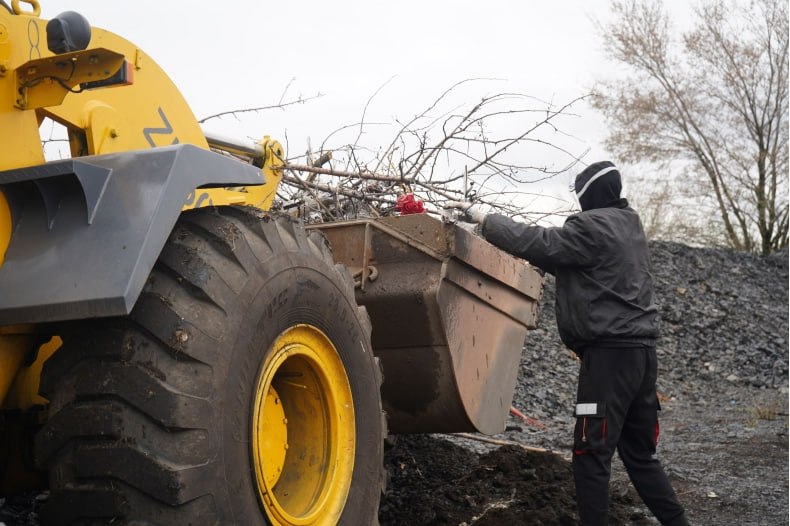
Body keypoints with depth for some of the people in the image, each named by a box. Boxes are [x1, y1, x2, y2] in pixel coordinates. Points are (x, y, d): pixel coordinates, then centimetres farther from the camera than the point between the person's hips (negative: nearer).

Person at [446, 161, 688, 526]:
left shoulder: (595, 226, -9)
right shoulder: (628, 225, 19)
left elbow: (541, 242, -16)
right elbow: (569, 262, 21)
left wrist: (481, 218, -11)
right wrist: (528, 251, 14)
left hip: (609, 354, -9)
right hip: (641, 349, 9)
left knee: (592, 453, -5)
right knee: (640, 453, 15)